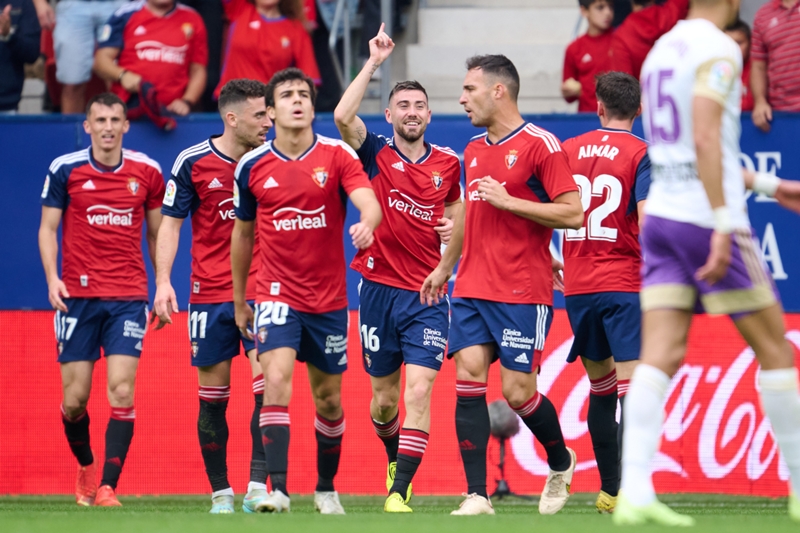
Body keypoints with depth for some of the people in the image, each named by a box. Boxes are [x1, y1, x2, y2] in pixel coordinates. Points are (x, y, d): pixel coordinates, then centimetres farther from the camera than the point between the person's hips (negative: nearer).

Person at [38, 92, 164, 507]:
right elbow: (48, 227, 4)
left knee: (122, 393, -12)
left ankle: (108, 487, -8)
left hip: (129, 297, 0)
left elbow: (157, 232, 14)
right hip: (78, 297, 0)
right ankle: (85, 467, 29)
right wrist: (52, 276, -10)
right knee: (74, 400, 1)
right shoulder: (65, 169, 0)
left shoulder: (147, 172, 4)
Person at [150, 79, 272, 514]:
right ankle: (220, 493, 11)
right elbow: (170, 223, 2)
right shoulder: (193, 163, -3)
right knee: (213, 395, 2)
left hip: (262, 292, 1)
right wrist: (163, 282, -7)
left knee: (267, 382, -14)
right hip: (210, 294, -1)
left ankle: (258, 486, -13)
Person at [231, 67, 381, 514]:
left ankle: (326, 489, 31)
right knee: (276, 379, -22)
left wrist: (367, 224, -44)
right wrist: (239, 300, 19)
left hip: (329, 300, 1)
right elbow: (243, 232, 14)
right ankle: (278, 490, -25)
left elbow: (369, 203, -19)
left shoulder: (337, 155, -4)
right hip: (277, 294, -1)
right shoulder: (253, 166, 1)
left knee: (329, 399, 11)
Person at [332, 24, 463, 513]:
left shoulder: (448, 164, 6)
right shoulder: (377, 155, -1)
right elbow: (343, 116, -19)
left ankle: (399, 491, -16)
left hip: (427, 294, 0)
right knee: (384, 396, 11)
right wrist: (374, 63, -19)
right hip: (379, 289, 0)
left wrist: (455, 227, 2)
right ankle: (394, 456, 41)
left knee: (419, 391, -14)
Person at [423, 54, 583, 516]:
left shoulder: (540, 145, -9)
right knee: (468, 379, -7)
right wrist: (445, 268, 27)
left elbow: (573, 214, -13)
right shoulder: (474, 150, 16)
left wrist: (508, 201, -17)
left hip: (523, 295, -7)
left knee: (518, 391, -5)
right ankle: (477, 495, -7)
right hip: (472, 288, 7)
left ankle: (561, 461, 25)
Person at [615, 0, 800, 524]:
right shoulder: (718, 49, -10)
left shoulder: (661, 49, 16)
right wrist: (723, 224, -24)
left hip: (661, 213, 7)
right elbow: (704, 138, -21)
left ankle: (634, 492, -15)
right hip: (708, 217, -7)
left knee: (660, 357, -2)